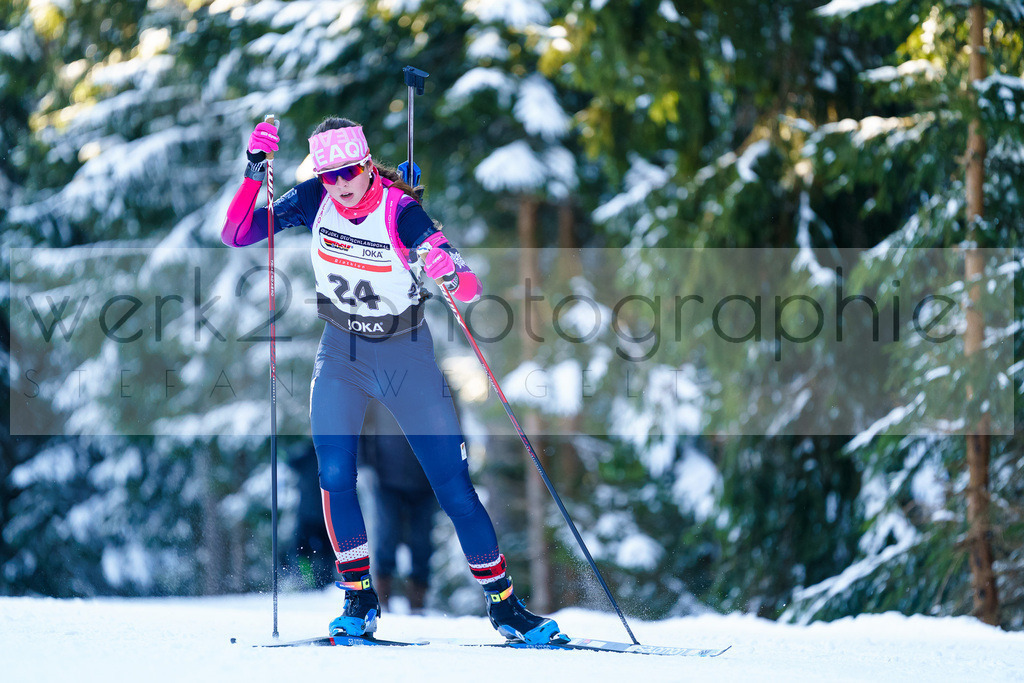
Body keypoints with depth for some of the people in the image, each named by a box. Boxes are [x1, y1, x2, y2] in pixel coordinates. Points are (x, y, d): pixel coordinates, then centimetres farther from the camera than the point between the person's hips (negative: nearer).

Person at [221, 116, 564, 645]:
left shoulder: (401, 212, -22)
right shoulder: (314, 202, -10)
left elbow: (469, 288, -30)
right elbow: (236, 235, -10)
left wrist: (451, 273, -54)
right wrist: (254, 173, -24)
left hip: (407, 357, -2)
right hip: (341, 357, 3)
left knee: (454, 486, -4)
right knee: (334, 474, -16)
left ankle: (504, 605, 7)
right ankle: (359, 600, -1)